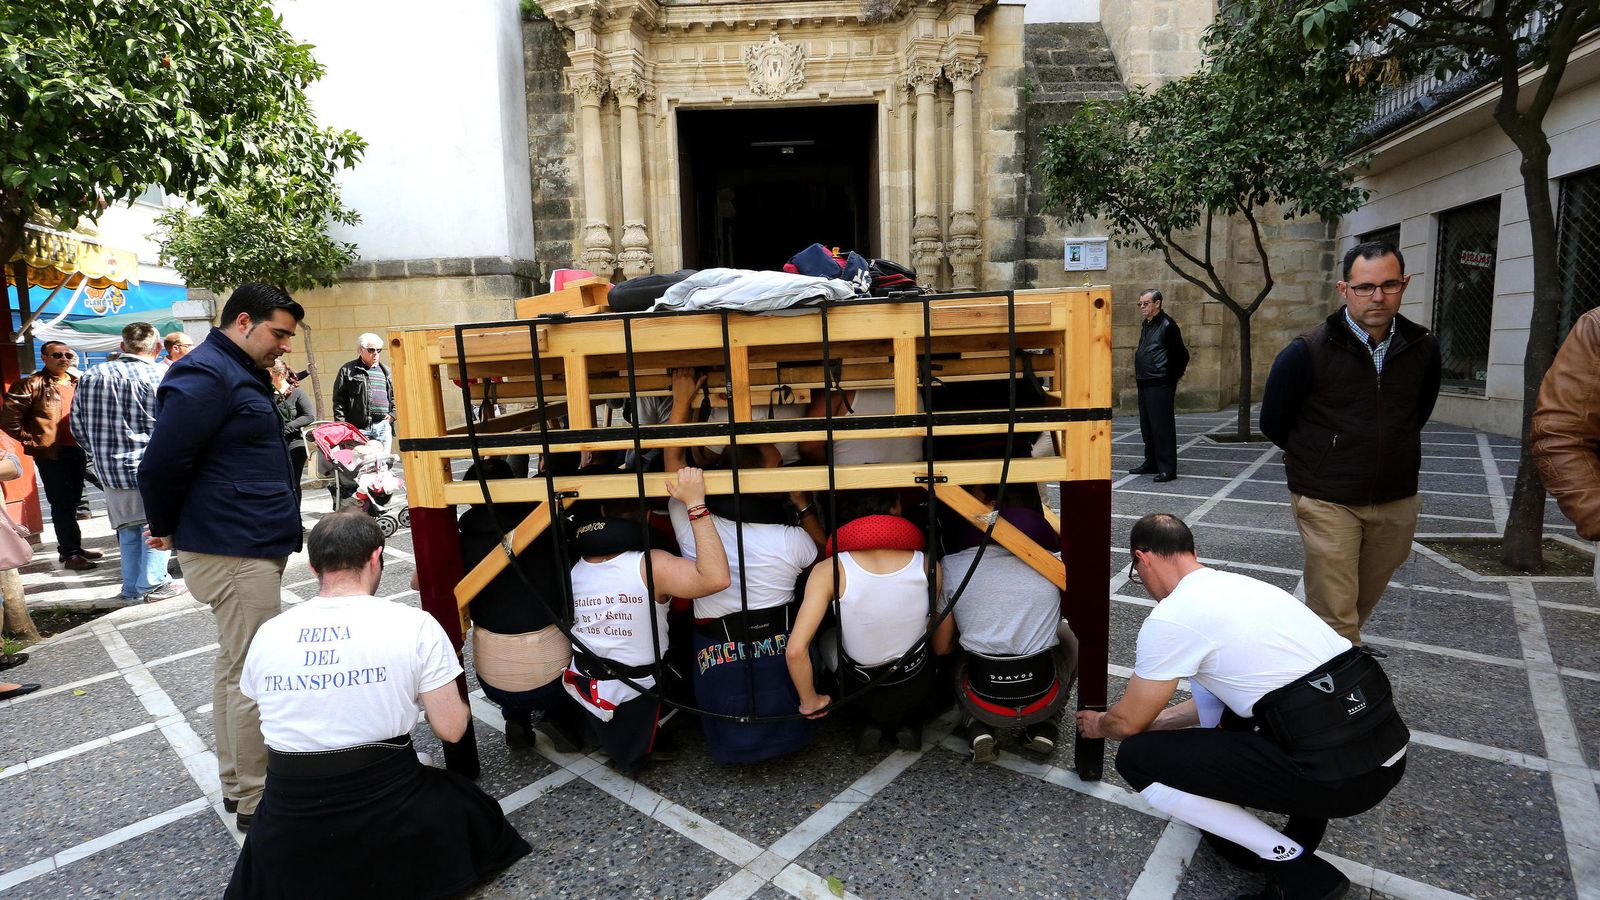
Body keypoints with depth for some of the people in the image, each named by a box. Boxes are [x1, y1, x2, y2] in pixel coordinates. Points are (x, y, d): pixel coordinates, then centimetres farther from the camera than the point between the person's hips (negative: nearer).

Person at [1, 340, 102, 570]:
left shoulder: (77, 383, 12)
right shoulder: (30, 385, -7)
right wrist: (31, 440, -9)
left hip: (77, 450, 6)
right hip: (51, 454, -6)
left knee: (72, 502, 14)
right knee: (61, 503, -3)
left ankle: (72, 546, 25)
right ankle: (70, 553, 2)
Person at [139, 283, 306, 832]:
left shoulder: (240, 374, 16)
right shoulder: (204, 376, -16)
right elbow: (162, 463, -19)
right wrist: (167, 531, -3)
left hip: (251, 545, 10)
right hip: (234, 552, -10)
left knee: (234, 664, 17)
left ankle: (235, 781, 31)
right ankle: (255, 801, 10)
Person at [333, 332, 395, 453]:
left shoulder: (385, 371, 19)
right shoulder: (348, 370, 6)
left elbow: (394, 396, 24)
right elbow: (339, 400, 2)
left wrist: (392, 414, 7)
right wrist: (342, 426, -6)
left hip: (383, 426, 4)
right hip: (358, 428, -4)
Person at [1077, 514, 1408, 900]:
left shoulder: (1171, 616, -11)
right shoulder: (1238, 584, 14)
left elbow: (1128, 722, 1)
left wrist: (1098, 725, 24)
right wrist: (1159, 719, 37)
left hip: (1337, 772, -9)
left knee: (1136, 758, -4)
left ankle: (1293, 867, 3)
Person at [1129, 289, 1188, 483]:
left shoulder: (1167, 325, -11)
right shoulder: (1146, 325, 16)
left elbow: (1181, 355, -12)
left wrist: (1171, 377, -8)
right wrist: (1139, 374, 15)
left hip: (1160, 385, -9)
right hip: (1144, 384, 9)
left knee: (1162, 427, -6)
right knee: (1146, 426, 14)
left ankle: (1167, 468, -2)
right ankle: (1151, 463, 26)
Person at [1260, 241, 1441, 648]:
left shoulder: (1422, 348, 2)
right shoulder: (1307, 351, -13)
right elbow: (1273, 422, -1)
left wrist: (1392, 451, 17)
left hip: (1397, 502, 5)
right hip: (1328, 503, -5)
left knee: (1363, 604, 19)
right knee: (1335, 619, -5)